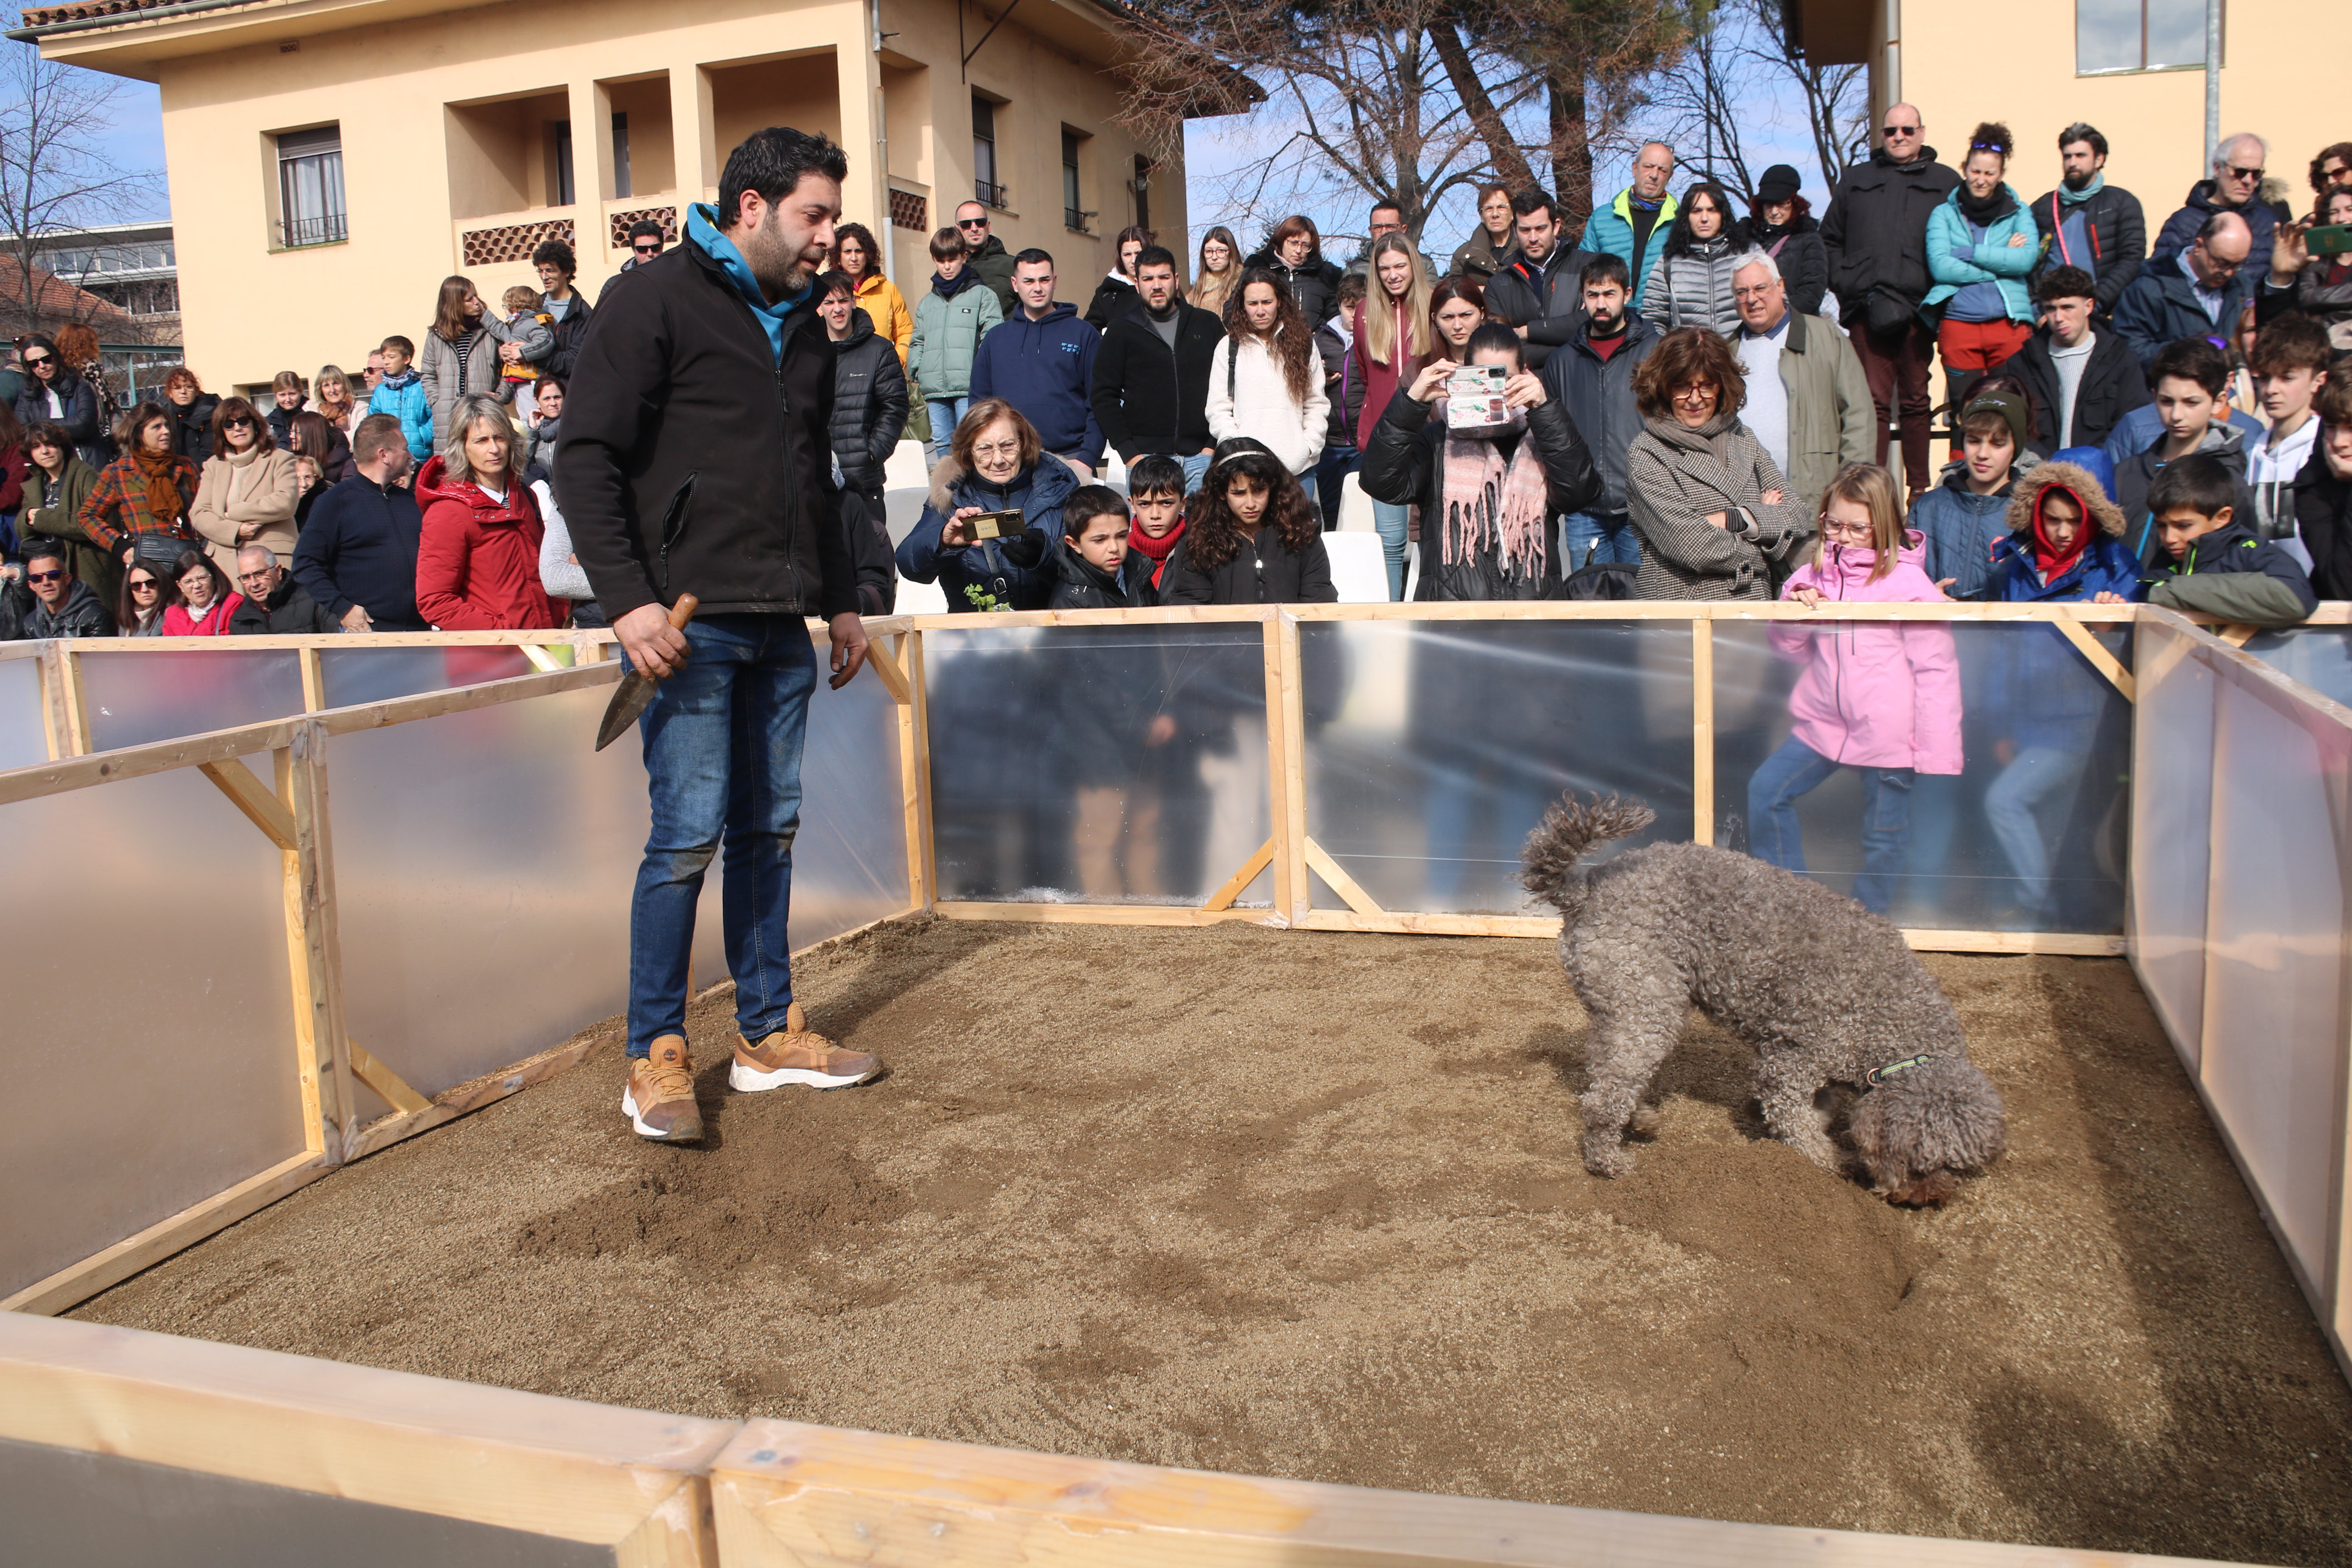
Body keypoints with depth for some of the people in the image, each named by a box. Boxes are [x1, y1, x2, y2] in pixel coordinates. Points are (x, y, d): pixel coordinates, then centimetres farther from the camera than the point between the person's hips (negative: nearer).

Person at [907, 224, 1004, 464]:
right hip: (934, 390, 5)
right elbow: (917, 342, 22)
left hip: (969, 388, -5)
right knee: (941, 443, 6)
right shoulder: (926, 303, 21)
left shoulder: (982, 295, 5)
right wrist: (917, 370, 6)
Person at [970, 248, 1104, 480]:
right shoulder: (995, 339, 15)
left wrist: (1088, 458, -9)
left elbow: (1099, 403, 1)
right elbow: (979, 403, 15)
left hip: (1070, 458, -2)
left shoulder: (1083, 334, 7)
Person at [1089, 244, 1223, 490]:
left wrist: (1215, 445, -1)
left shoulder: (1207, 325, 12)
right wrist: (1129, 453, -6)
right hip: (1145, 457, -1)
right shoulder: (1121, 332, 9)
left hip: (1200, 459, 1)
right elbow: (1104, 398, 4)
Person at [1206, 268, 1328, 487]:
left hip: (1298, 466, 1)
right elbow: (1218, 409, 5)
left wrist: (1309, 447, -3)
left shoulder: (1303, 343, 10)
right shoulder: (1229, 348, 7)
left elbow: (1317, 404, 10)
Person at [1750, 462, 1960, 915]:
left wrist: (1937, 750, -14)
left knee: (1883, 838, 7)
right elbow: (1792, 650, 13)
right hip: (1825, 721, 5)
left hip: (1887, 733, -5)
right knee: (1766, 792, 4)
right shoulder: (1815, 573, 4)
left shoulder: (1908, 583, -11)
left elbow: (1935, 669, -11)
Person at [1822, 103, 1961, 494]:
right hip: (1866, 310, 0)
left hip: (1919, 310, 0)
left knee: (1915, 401, 4)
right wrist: (1844, 283, 3)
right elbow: (1829, 240, 18)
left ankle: (1920, 490, 10)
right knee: (1873, 400, -5)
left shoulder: (1946, 183, 13)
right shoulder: (1856, 180, 18)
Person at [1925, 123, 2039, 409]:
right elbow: (1940, 267, -6)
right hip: (1958, 323, 0)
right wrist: (2001, 261, -5)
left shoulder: (2019, 213, 13)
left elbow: (2026, 260, -5)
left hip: (2010, 323, 0)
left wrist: (1967, 252, -7)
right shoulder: (1944, 213, 10)